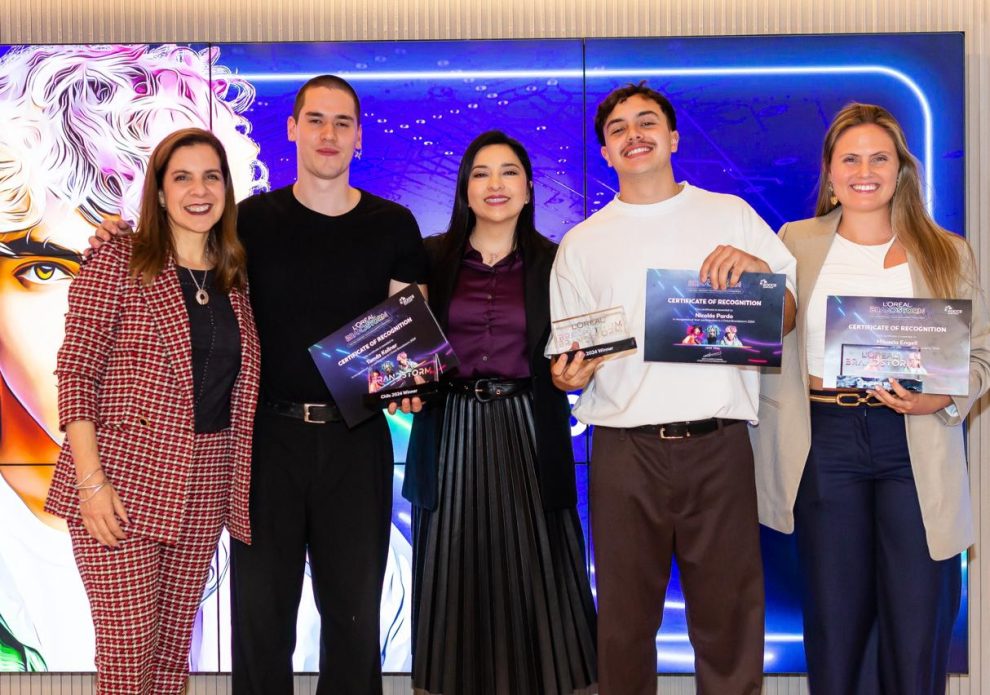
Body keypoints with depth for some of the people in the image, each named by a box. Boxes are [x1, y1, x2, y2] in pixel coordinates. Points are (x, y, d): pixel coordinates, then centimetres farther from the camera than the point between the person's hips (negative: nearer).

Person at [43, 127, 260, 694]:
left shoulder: (235, 278, 11)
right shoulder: (118, 265, -5)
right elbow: (75, 375, -8)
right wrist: (92, 480, -15)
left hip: (203, 490, 5)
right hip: (124, 481, -5)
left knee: (175, 645, 12)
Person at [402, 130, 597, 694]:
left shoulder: (554, 262, 5)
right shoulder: (431, 258, 4)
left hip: (527, 436, 0)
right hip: (451, 436, 0)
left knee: (533, 577, 2)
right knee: (457, 580, 6)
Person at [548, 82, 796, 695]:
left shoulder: (731, 215, 9)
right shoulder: (582, 243, 12)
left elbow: (787, 320, 9)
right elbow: (567, 354, 13)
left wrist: (758, 271, -10)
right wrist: (569, 374, -10)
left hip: (718, 443, -1)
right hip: (624, 449, 1)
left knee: (729, 617, 5)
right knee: (625, 623, 9)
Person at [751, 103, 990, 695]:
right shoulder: (796, 243, 9)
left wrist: (942, 399, -12)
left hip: (915, 445, 0)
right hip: (825, 441, 0)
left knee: (918, 623, 2)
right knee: (834, 619, 10)